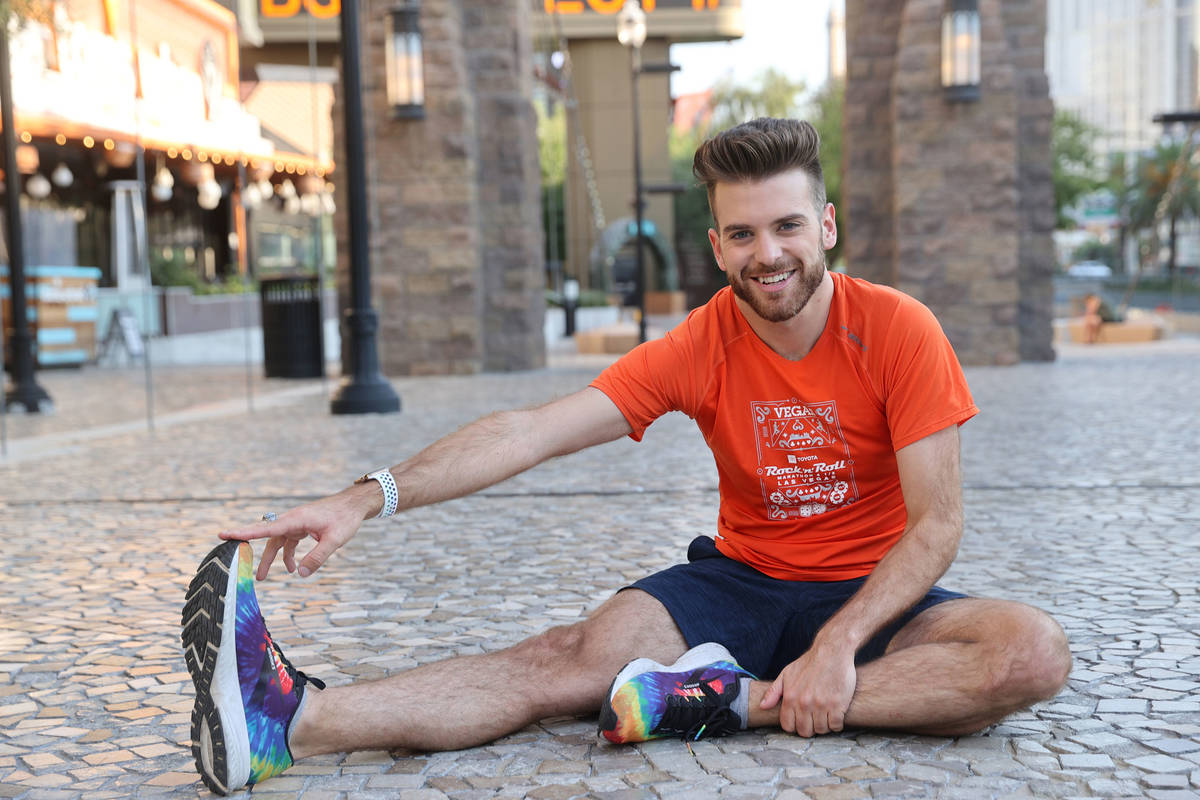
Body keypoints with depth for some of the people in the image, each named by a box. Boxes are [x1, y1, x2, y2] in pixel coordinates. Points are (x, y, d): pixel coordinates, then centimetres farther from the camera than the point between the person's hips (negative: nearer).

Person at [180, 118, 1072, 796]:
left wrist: (838, 644, -28)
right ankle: (290, 722, -39)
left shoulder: (898, 331, -12)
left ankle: (741, 699, -34)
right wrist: (369, 497, -29)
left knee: (1035, 650, -29)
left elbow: (937, 524, -13)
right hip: (739, 583, 1)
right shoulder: (702, 345, -8)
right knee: (577, 654, -24)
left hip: (874, 593, 0)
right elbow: (531, 432, -17)